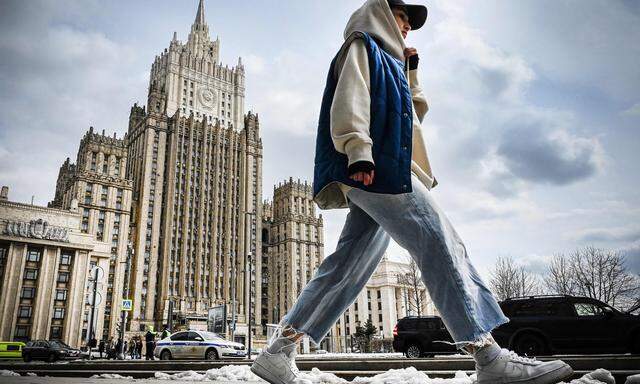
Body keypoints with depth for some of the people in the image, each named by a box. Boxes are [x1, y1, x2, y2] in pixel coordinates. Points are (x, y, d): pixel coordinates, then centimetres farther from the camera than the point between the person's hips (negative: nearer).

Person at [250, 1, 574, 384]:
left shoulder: (387, 62, 37)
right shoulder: (363, 45, 11)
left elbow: (416, 112, 41)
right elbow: (349, 100, -7)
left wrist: (411, 71, 33)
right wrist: (359, 152, -21)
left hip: (383, 172, 9)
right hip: (376, 166, -9)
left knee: (347, 267, 2)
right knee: (441, 242, -19)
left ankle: (280, 349, 6)